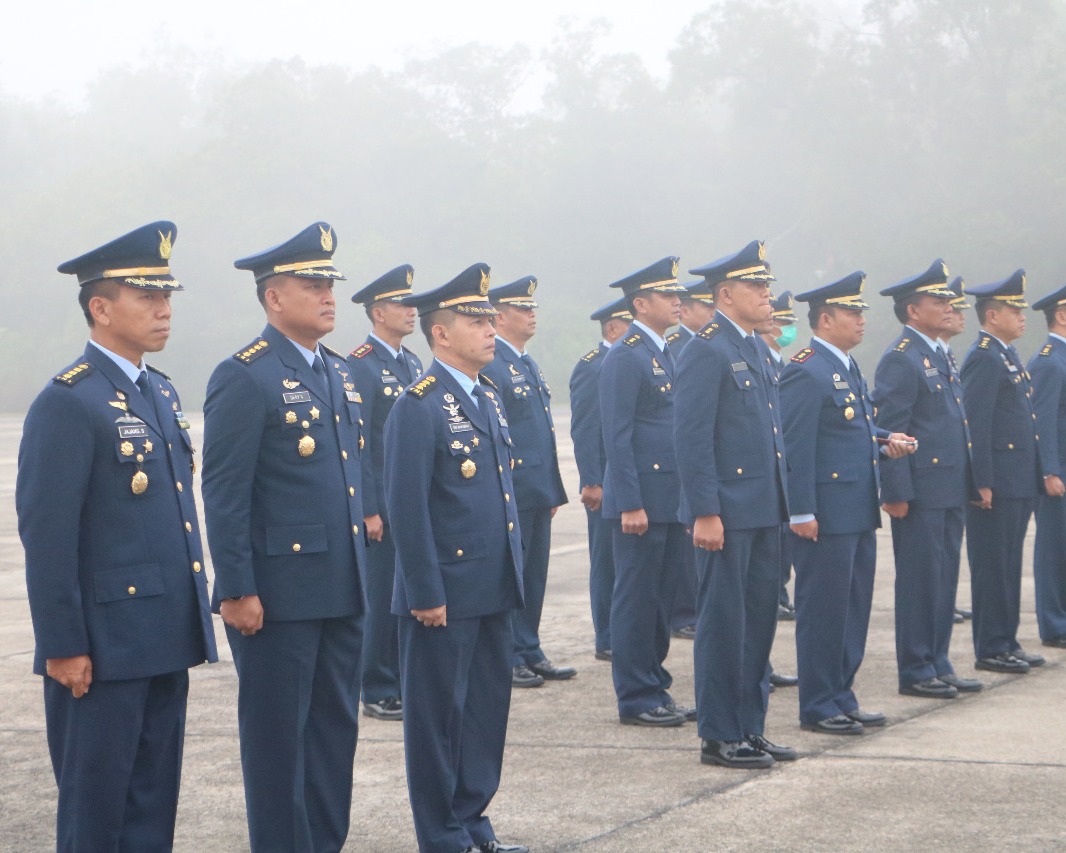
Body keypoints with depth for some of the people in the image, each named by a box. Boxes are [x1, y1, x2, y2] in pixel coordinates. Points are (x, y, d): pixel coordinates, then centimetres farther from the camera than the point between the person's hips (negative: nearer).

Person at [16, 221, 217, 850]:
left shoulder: (162, 392, 13)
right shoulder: (68, 403, -13)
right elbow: (47, 535, -16)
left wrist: (191, 624, 17)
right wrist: (62, 646, -17)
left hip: (165, 645, 8)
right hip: (103, 647, -8)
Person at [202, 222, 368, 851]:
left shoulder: (339, 372, 14)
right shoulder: (245, 378, -11)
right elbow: (225, 494, -14)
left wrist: (359, 566, 17)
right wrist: (237, 591, -17)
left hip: (342, 591, 8)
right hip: (279, 597, -8)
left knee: (337, 728, 13)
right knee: (278, 735, 2)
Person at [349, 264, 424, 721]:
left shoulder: (412, 363, 14)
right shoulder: (361, 365, -11)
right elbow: (356, 443, -15)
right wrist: (368, 510, -17)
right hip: (384, 507, -8)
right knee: (382, 597, -1)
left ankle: (408, 682, 19)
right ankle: (379, 693, 8)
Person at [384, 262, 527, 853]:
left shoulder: (490, 399, 13)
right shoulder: (419, 407, -14)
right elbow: (407, 509, -16)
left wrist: (513, 573, 17)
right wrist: (426, 595, -18)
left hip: (493, 592, 8)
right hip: (446, 596, -8)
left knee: (488, 709, 13)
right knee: (439, 715, 3)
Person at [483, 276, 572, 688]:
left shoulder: (529, 364, 17)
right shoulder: (490, 365, -13)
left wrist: (552, 489, 19)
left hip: (538, 492, 9)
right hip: (511, 494, -9)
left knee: (534, 575, 13)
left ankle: (529, 654, 20)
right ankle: (507, 659, 6)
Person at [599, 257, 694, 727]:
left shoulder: (665, 354, 17)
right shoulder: (625, 357, -11)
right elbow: (617, 436, -15)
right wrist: (630, 505, -19)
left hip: (673, 498, 9)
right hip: (641, 500, -9)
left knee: (662, 598, 12)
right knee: (636, 598, -2)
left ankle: (656, 688, 19)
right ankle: (636, 699, 4)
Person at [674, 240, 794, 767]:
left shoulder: (754, 348, 15)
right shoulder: (707, 351, -12)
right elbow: (692, 437, -17)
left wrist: (781, 504, 18)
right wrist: (705, 513, -20)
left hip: (764, 510, 9)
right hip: (727, 512, -9)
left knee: (759, 620, 12)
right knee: (723, 622, -2)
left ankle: (749, 729, 20)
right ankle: (719, 737, 5)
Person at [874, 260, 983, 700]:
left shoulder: (939, 355, 17)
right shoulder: (901, 359, -12)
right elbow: (891, 430, -16)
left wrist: (969, 484, 18)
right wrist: (896, 493, -19)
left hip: (950, 491, 9)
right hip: (921, 491, -9)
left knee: (944, 580, 12)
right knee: (920, 581, -3)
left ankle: (938, 664, 19)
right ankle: (916, 672, 4)